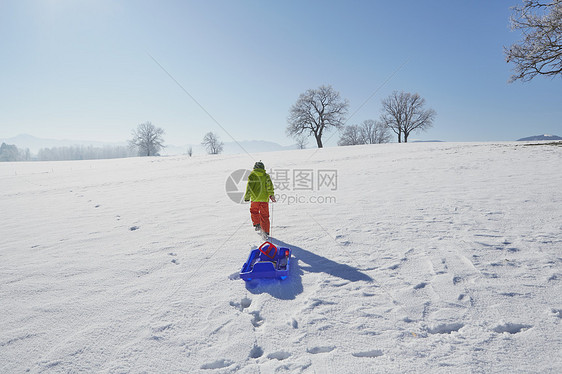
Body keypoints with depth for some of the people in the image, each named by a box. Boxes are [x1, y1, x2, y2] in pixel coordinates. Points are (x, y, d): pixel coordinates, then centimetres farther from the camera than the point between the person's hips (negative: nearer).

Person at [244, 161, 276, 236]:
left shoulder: (252, 175, 2)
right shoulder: (266, 175, 6)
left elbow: (249, 187, -4)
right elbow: (269, 185, -6)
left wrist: (247, 197, 3)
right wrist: (271, 194, -6)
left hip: (255, 198, -1)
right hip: (265, 198, 1)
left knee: (254, 211, 24)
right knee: (264, 215, 7)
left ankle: (257, 224, 14)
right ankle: (265, 231, 4)